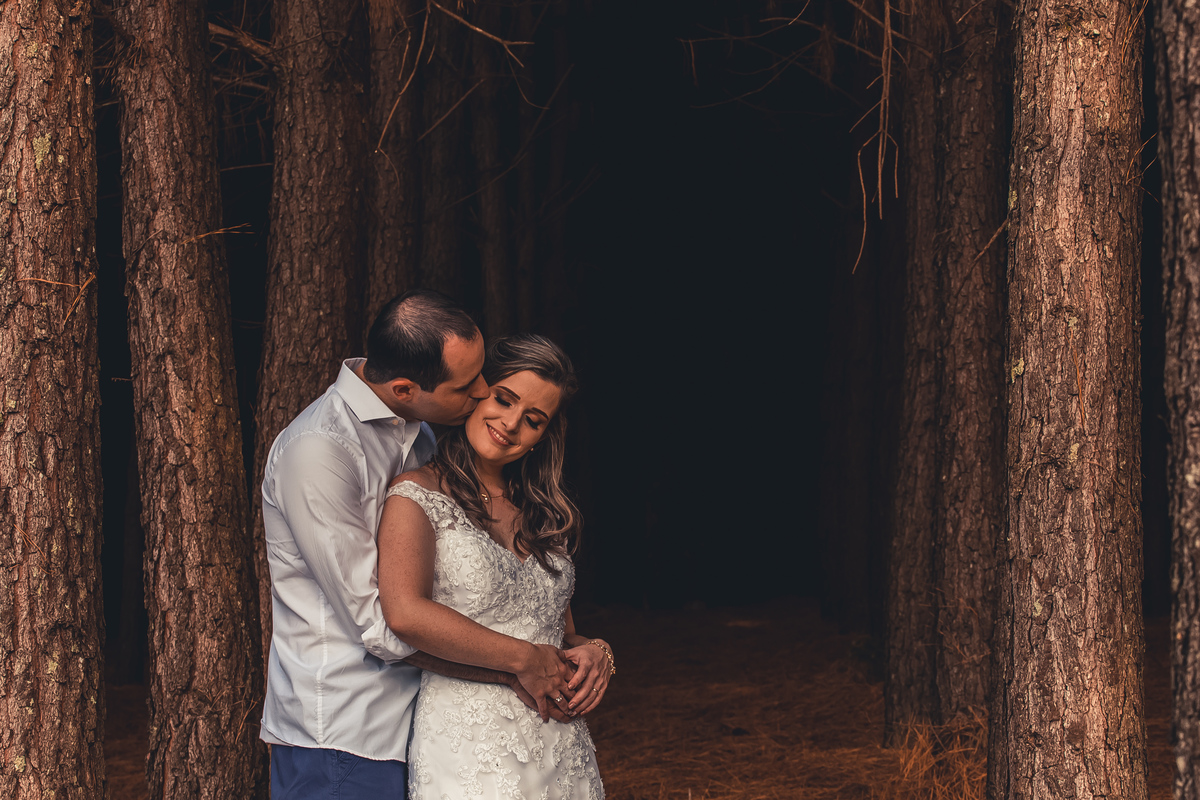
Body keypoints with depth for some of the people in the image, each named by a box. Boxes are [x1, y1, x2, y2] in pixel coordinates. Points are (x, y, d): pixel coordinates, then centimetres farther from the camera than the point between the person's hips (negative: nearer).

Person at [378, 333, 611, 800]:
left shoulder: (541, 513, 16)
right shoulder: (419, 495, -4)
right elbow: (405, 613, -21)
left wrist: (594, 652, -4)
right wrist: (527, 660, -16)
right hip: (467, 753, -6)